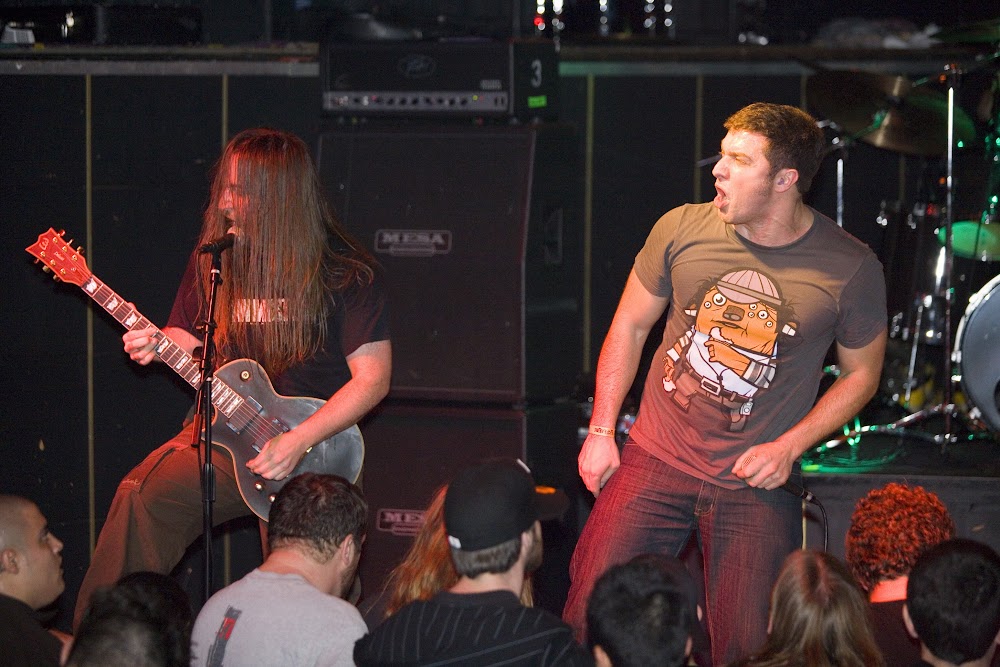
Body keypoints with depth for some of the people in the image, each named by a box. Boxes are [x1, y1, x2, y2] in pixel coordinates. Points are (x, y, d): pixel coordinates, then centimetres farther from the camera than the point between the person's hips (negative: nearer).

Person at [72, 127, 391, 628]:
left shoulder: (343, 270, -8)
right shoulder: (216, 255, 7)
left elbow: (372, 379, -11)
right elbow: (193, 337, 21)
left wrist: (297, 442, -19)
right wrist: (159, 345, -4)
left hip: (314, 445, -3)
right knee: (142, 496, -21)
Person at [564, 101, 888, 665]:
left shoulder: (850, 269, -11)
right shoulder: (682, 229, -6)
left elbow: (861, 374, 4)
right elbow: (630, 325, 8)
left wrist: (788, 448, -8)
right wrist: (602, 431, 3)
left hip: (757, 481, -1)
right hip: (657, 458, 1)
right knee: (590, 612, -7)